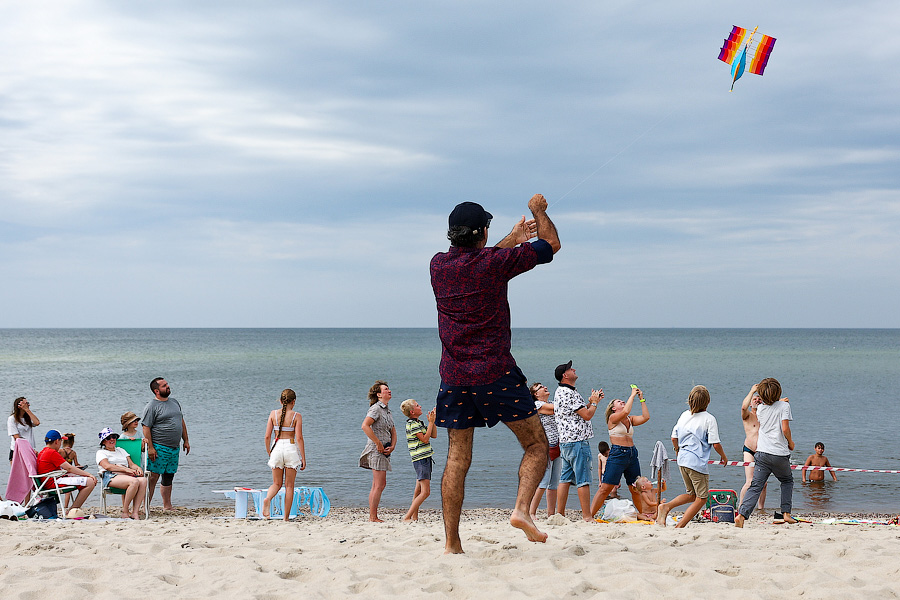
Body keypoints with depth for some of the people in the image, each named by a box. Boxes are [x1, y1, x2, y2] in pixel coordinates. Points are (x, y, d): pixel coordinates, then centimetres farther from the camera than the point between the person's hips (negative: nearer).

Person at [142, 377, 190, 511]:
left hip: (174, 448, 7)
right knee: (153, 477, -8)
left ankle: (167, 506, 18)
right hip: (159, 448, -7)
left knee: (168, 477, 12)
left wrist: (186, 441, 18)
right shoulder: (151, 406, -8)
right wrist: (150, 447, -18)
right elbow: (146, 427, -12)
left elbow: (182, 422, 22)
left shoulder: (175, 402, 15)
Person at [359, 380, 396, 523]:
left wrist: (392, 446, 2)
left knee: (378, 485, 11)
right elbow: (365, 426, -24)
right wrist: (378, 444, -21)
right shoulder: (376, 409, -10)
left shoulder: (387, 410, 18)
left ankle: (372, 516, 15)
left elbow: (393, 431, 21)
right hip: (376, 451, -9)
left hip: (384, 451, 9)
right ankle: (373, 517, -7)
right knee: (379, 485, -10)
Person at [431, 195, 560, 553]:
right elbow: (551, 243, 4)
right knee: (537, 445, 8)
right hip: (495, 373, -5)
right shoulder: (496, 262, -8)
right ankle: (522, 509, -12)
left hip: (454, 377, 5)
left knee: (457, 460, 7)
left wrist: (512, 240, 37)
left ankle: (451, 544, 3)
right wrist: (539, 209, 21)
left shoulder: (439, 265, 7)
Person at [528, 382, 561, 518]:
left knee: (554, 483, 5)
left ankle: (551, 513, 7)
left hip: (557, 447, 8)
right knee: (543, 482, -12)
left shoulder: (551, 404, 21)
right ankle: (531, 512, -8)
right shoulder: (537, 404, -5)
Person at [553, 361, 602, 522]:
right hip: (577, 441, -10)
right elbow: (587, 415, -17)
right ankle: (587, 516, -7)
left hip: (565, 441, 10)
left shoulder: (560, 392, 16)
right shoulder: (569, 393, -16)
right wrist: (594, 402, 0)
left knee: (565, 478, 10)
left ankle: (560, 514, 10)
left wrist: (591, 401, 16)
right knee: (583, 480, -7)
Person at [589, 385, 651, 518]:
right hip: (617, 454, -6)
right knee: (605, 488, -10)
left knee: (636, 489, 11)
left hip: (632, 455, 6)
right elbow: (625, 412, -19)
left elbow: (645, 417, 6)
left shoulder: (630, 420, 17)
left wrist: (642, 399, 8)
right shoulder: (613, 418, -2)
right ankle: (589, 515, -9)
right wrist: (632, 395, -10)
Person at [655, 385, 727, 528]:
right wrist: (723, 457, 7)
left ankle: (665, 507, 0)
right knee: (701, 498, 5)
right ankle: (680, 526, -4)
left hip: (682, 461, 7)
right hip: (698, 462, -7)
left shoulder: (684, 415, 8)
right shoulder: (709, 419, -10)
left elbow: (674, 438, 12)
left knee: (691, 494, 21)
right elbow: (715, 444, -11)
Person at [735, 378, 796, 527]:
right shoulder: (784, 406, -5)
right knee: (787, 481, 23)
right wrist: (790, 443, 6)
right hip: (780, 453, -3)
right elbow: (785, 429, -13)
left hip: (763, 452, 3)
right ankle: (786, 513, 15)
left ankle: (741, 514, -19)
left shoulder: (760, 408, 8)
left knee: (755, 486, -1)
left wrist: (752, 392, 38)